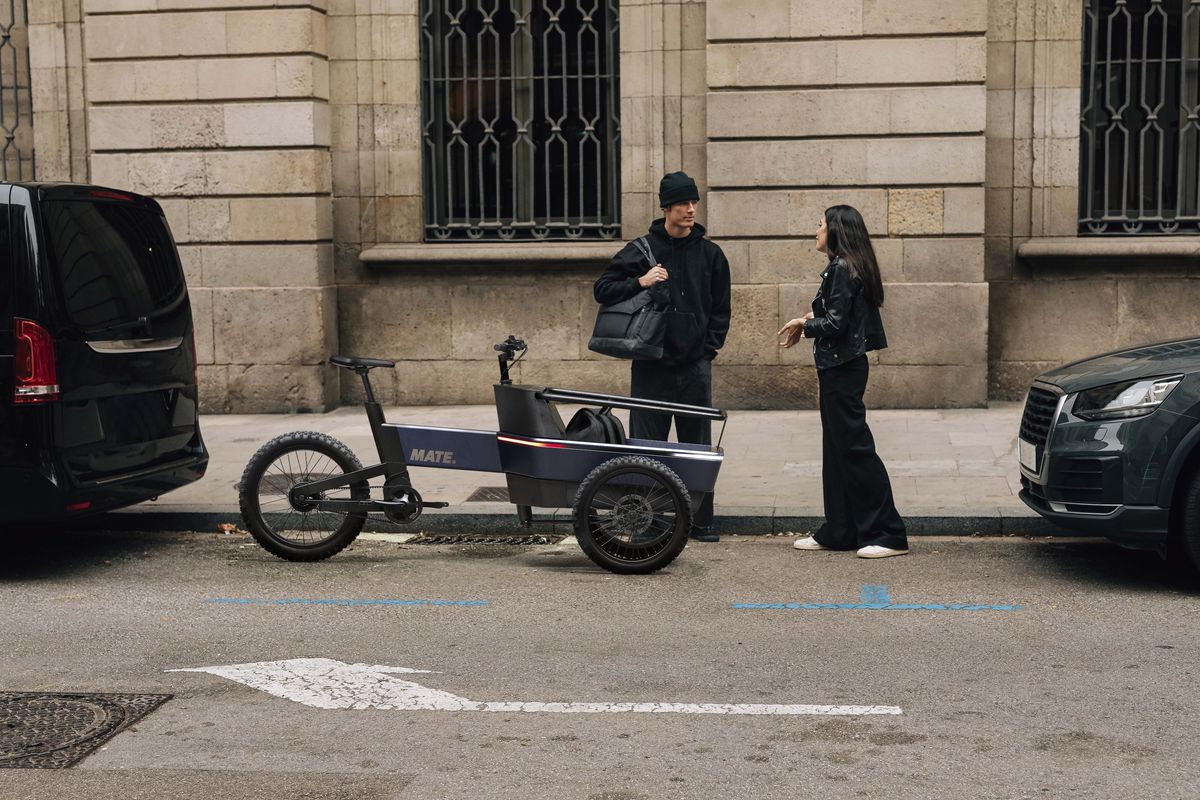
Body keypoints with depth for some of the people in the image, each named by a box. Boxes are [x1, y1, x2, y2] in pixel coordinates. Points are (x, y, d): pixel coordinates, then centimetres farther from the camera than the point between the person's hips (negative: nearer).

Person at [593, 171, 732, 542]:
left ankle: (701, 521, 14)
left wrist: (710, 346, 3)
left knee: (698, 448, 6)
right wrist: (639, 283, -13)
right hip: (651, 366, -2)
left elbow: (721, 308, 15)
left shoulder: (710, 254, 9)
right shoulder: (640, 251, 2)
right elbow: (602, 289, 2)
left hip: (695, 365, 2)